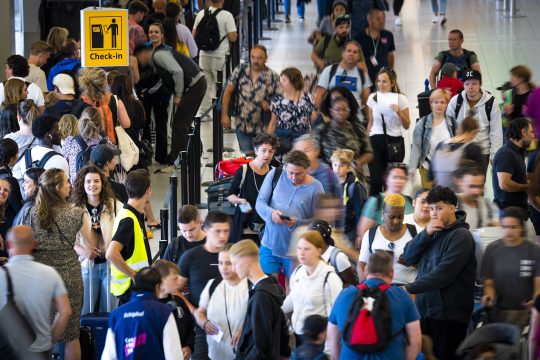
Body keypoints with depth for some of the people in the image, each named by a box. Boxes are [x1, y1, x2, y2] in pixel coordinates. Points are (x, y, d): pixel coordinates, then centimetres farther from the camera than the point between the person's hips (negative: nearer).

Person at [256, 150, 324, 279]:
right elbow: (260, 203, 3)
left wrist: (297, 223, -23)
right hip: (271, 243, 1)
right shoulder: (275, 175, -1)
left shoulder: (315, 188, -6)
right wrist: (271, 212, -20)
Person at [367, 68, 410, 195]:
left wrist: (399, 112, -15)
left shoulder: (400, 99, 0)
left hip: (394, 141, -1)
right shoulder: (372, 98, 6)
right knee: (376, 181, -10)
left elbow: (406, 126, 2)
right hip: (376, 140, 1)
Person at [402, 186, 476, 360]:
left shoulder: (461, 236, -10)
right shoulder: (433, 232, 14)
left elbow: (443, 275, -19)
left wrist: (409, 288, -20)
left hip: (449, 314, -7)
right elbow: (408, 257, 6)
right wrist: (426, 233, -8)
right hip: (425, 309, 7)